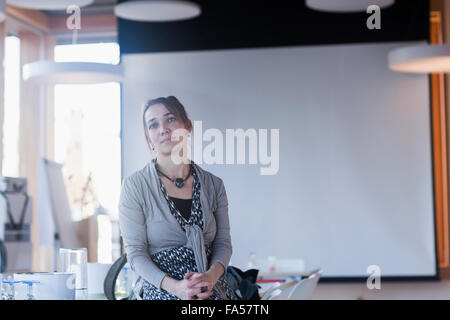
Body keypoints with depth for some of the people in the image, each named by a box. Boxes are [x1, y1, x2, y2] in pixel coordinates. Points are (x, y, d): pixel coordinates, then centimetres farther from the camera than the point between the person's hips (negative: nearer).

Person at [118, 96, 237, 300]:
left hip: (213, 290, 3)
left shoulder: (213, 185, 5)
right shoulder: (135, 185, -5)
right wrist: (175, 287, -21)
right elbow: (135, 253, -7)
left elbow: (223, 243, 7)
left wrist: (211, 276, -14)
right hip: (161, 293, -3)